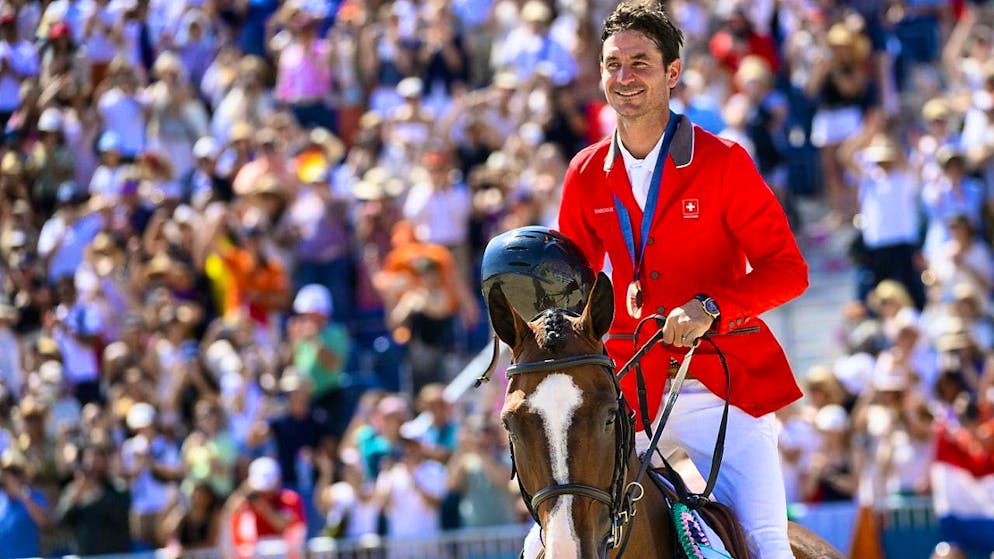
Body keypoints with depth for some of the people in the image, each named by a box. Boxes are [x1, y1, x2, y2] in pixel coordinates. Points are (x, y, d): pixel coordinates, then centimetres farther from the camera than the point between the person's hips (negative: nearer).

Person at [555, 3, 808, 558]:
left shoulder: (724, 162, -3)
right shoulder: (587, 175, 8)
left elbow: (787, 269, -5)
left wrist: (710, 307, -21)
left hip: (722, 385, -3)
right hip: (628, 386, 3)